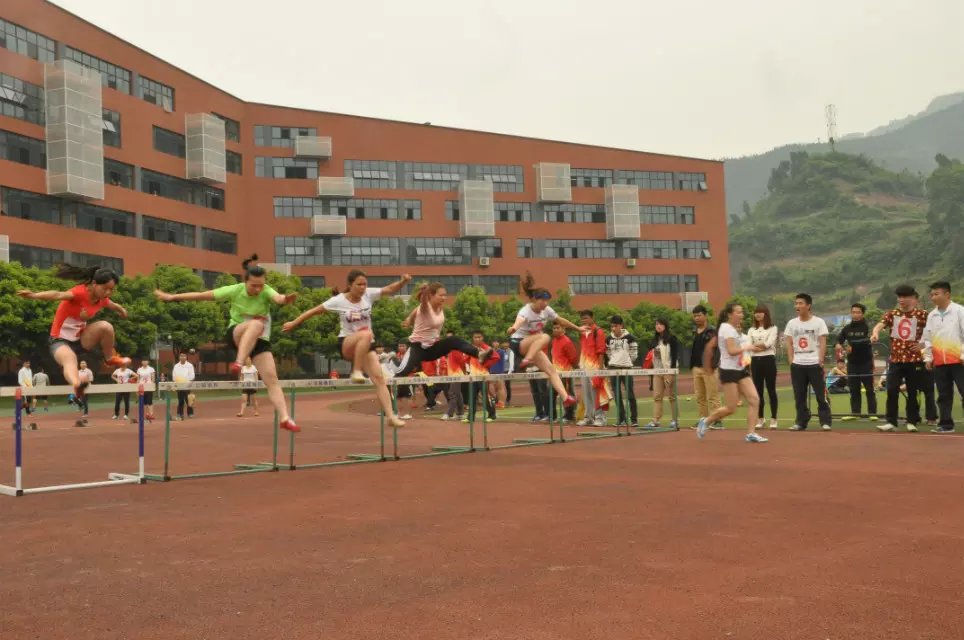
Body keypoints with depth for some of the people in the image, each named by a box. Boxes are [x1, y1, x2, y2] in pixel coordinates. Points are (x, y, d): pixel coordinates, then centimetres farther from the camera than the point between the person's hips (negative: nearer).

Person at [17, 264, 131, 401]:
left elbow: (115, 306, 23)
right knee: (70, 359, -37)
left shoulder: (102, 299, -2)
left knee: (106, 326, -19)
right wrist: (35, 295, -59)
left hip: (80, 339, 6)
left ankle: (110, 358, 4)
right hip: (60, 340, -6)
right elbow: (59, 295, -43)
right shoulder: (80, 292, -23)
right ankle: (76, 384, -68)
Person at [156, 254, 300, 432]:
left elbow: (278, 297, -41)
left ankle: (284, 418, -12)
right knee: (256, 323, -37)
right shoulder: (234, 290, -14)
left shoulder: (266, 291, -16)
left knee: (272, 379, -12)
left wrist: (286, 299, -65)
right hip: (236, 334, -2)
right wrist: (173, 297, -3)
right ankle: (238, 363, -43)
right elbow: (202, 295, -7)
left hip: (260, 340, 2)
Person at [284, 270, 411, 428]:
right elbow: (313, 311, -1)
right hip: (347, 344, -4)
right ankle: (356, 371, -29)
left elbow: (391, 289, -4)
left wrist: (403, 281, -24)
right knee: (366, 334, -38)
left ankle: (391, 416, -14)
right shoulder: (338, 301, -9)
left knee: (379, 378, -12)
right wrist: (293, 323, 3)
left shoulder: (369, 295, -2)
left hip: (366, 345, 4)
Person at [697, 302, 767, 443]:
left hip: (740, 370, 9)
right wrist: (746, 348, -9)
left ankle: (751, 433, -1)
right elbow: (731, 351, -23)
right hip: (729, 371, -9)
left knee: (754, 399, -5)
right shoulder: (727, 328, -14)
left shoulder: (734, 329, 15)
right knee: (731, 408, -5)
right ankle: (705, 421, 16)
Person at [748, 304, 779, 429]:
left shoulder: (772, 328, 2)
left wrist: (755, 345, -1)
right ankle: (760, 419, 13)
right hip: (755, 361, 4)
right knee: (758, 391, 6)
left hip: (768, 360, -4)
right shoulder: (751, 330, 14)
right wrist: (762, 346, -13)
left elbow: (768, 343, -11)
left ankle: (773, 419, 4)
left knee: (771, 390, -1)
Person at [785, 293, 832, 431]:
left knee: (821, 395, -3)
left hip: (814, 363, -3)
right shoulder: (792, 323, 9)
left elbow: (823, 343, -3)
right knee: (799, 396, 6)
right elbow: (789, 344, 9)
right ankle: (801, 422, 14)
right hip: (797, 364, 3)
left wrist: (821, 361, -10)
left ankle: (826, 422, 3)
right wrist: (791, 361, 0)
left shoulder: (818, 322, -1)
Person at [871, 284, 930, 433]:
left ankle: (912, 421, 17)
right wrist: (875, 333, -33)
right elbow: (880, 325, -11)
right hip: (895, 359, 2)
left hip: (915, 360, -1)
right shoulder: (891, 314, 6)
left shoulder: (922, 314, 0)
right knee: (892, 390, -5)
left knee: (912, 392, 6)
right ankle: (891, 421, 2)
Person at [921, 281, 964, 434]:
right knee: (943, 395, 8)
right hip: (939, 362, 5)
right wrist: (928, 357, 10)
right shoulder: (931, 315, 12)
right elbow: (927, 338, 15)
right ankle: (946, 424, 13)